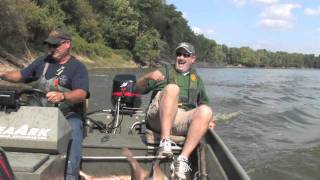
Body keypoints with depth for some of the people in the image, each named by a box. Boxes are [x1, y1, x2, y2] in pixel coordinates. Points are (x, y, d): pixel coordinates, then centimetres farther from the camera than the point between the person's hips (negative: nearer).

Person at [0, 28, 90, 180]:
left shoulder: (77, 67, -3)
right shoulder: (43, 61, 14)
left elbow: (81, 93, -19)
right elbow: (21, 75, 24)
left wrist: (62, 96, -40)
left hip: (67, 115, -4)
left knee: (73, 133, -34)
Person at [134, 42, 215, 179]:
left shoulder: (197, 79, 27)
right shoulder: (165, 71, 19)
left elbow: (203, 104, 29)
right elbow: (138, 89, 11)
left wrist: (208, 120, 7)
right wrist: (148, 77, -10)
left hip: (183, 121, 2)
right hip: (159, 118, -2)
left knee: (206, 111, -28)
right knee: (172, 88, -29)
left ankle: (183, 159, -35)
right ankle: (165, 141, -38)